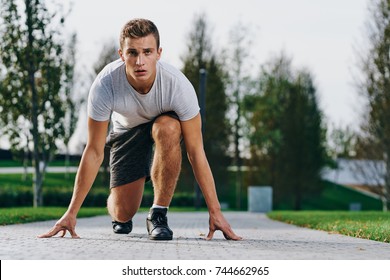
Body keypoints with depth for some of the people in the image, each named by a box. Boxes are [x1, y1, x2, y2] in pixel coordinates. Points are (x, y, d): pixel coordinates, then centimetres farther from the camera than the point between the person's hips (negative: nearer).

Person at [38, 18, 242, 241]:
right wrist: (71, 213, -23)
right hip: (127, 129, 1)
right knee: (123, 213, -8)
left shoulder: (178, 85, -36)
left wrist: (215, 212, -29)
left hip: (166, 124, -1)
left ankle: (159, 215, -21)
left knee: (167, 129, -39)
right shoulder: (105, 85, -34)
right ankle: (115, 208, 33)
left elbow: (196, 151, -29)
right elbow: (94, 152, -24)